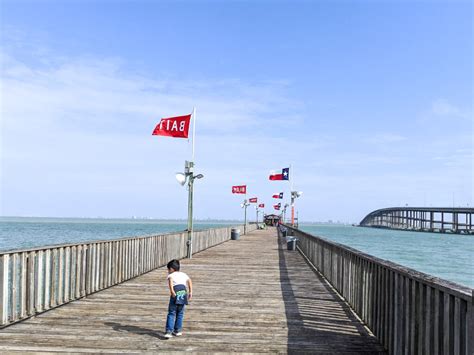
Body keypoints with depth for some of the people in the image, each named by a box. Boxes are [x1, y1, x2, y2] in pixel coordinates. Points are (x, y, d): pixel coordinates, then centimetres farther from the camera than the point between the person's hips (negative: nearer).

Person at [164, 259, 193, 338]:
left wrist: (172, 291, -22)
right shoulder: (184, 274, 25)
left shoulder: (171, 275, 14)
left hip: (175, 295, -3)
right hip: (184, 294, 4)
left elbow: (170, 281, -11)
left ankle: (169, 331, -7)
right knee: (180, 313, 16)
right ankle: (177, 330, 22)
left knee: (171, 314, 1)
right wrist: (190, 292, 3)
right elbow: (189, 281, 8)